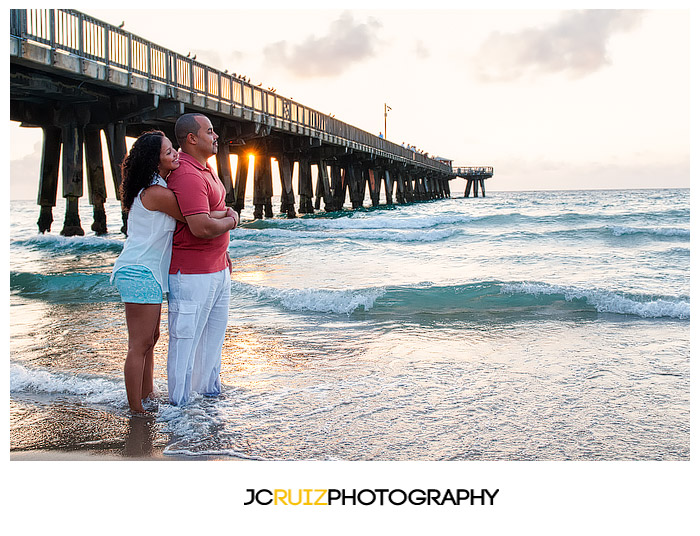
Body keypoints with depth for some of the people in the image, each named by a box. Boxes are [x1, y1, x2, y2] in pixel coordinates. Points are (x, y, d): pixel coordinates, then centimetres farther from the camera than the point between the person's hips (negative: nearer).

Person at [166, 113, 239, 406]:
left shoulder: (205, 169, 13)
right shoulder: (187, 175, -21)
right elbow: (201, 227, -30)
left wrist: (223, 252, 22)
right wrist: (232, 220, -11)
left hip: (217, 269, 10)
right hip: (191, 273, -10)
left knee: (214, 332, 19)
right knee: (185, 337, 0)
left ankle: (210, 390, 34)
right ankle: (180, 403, 10)